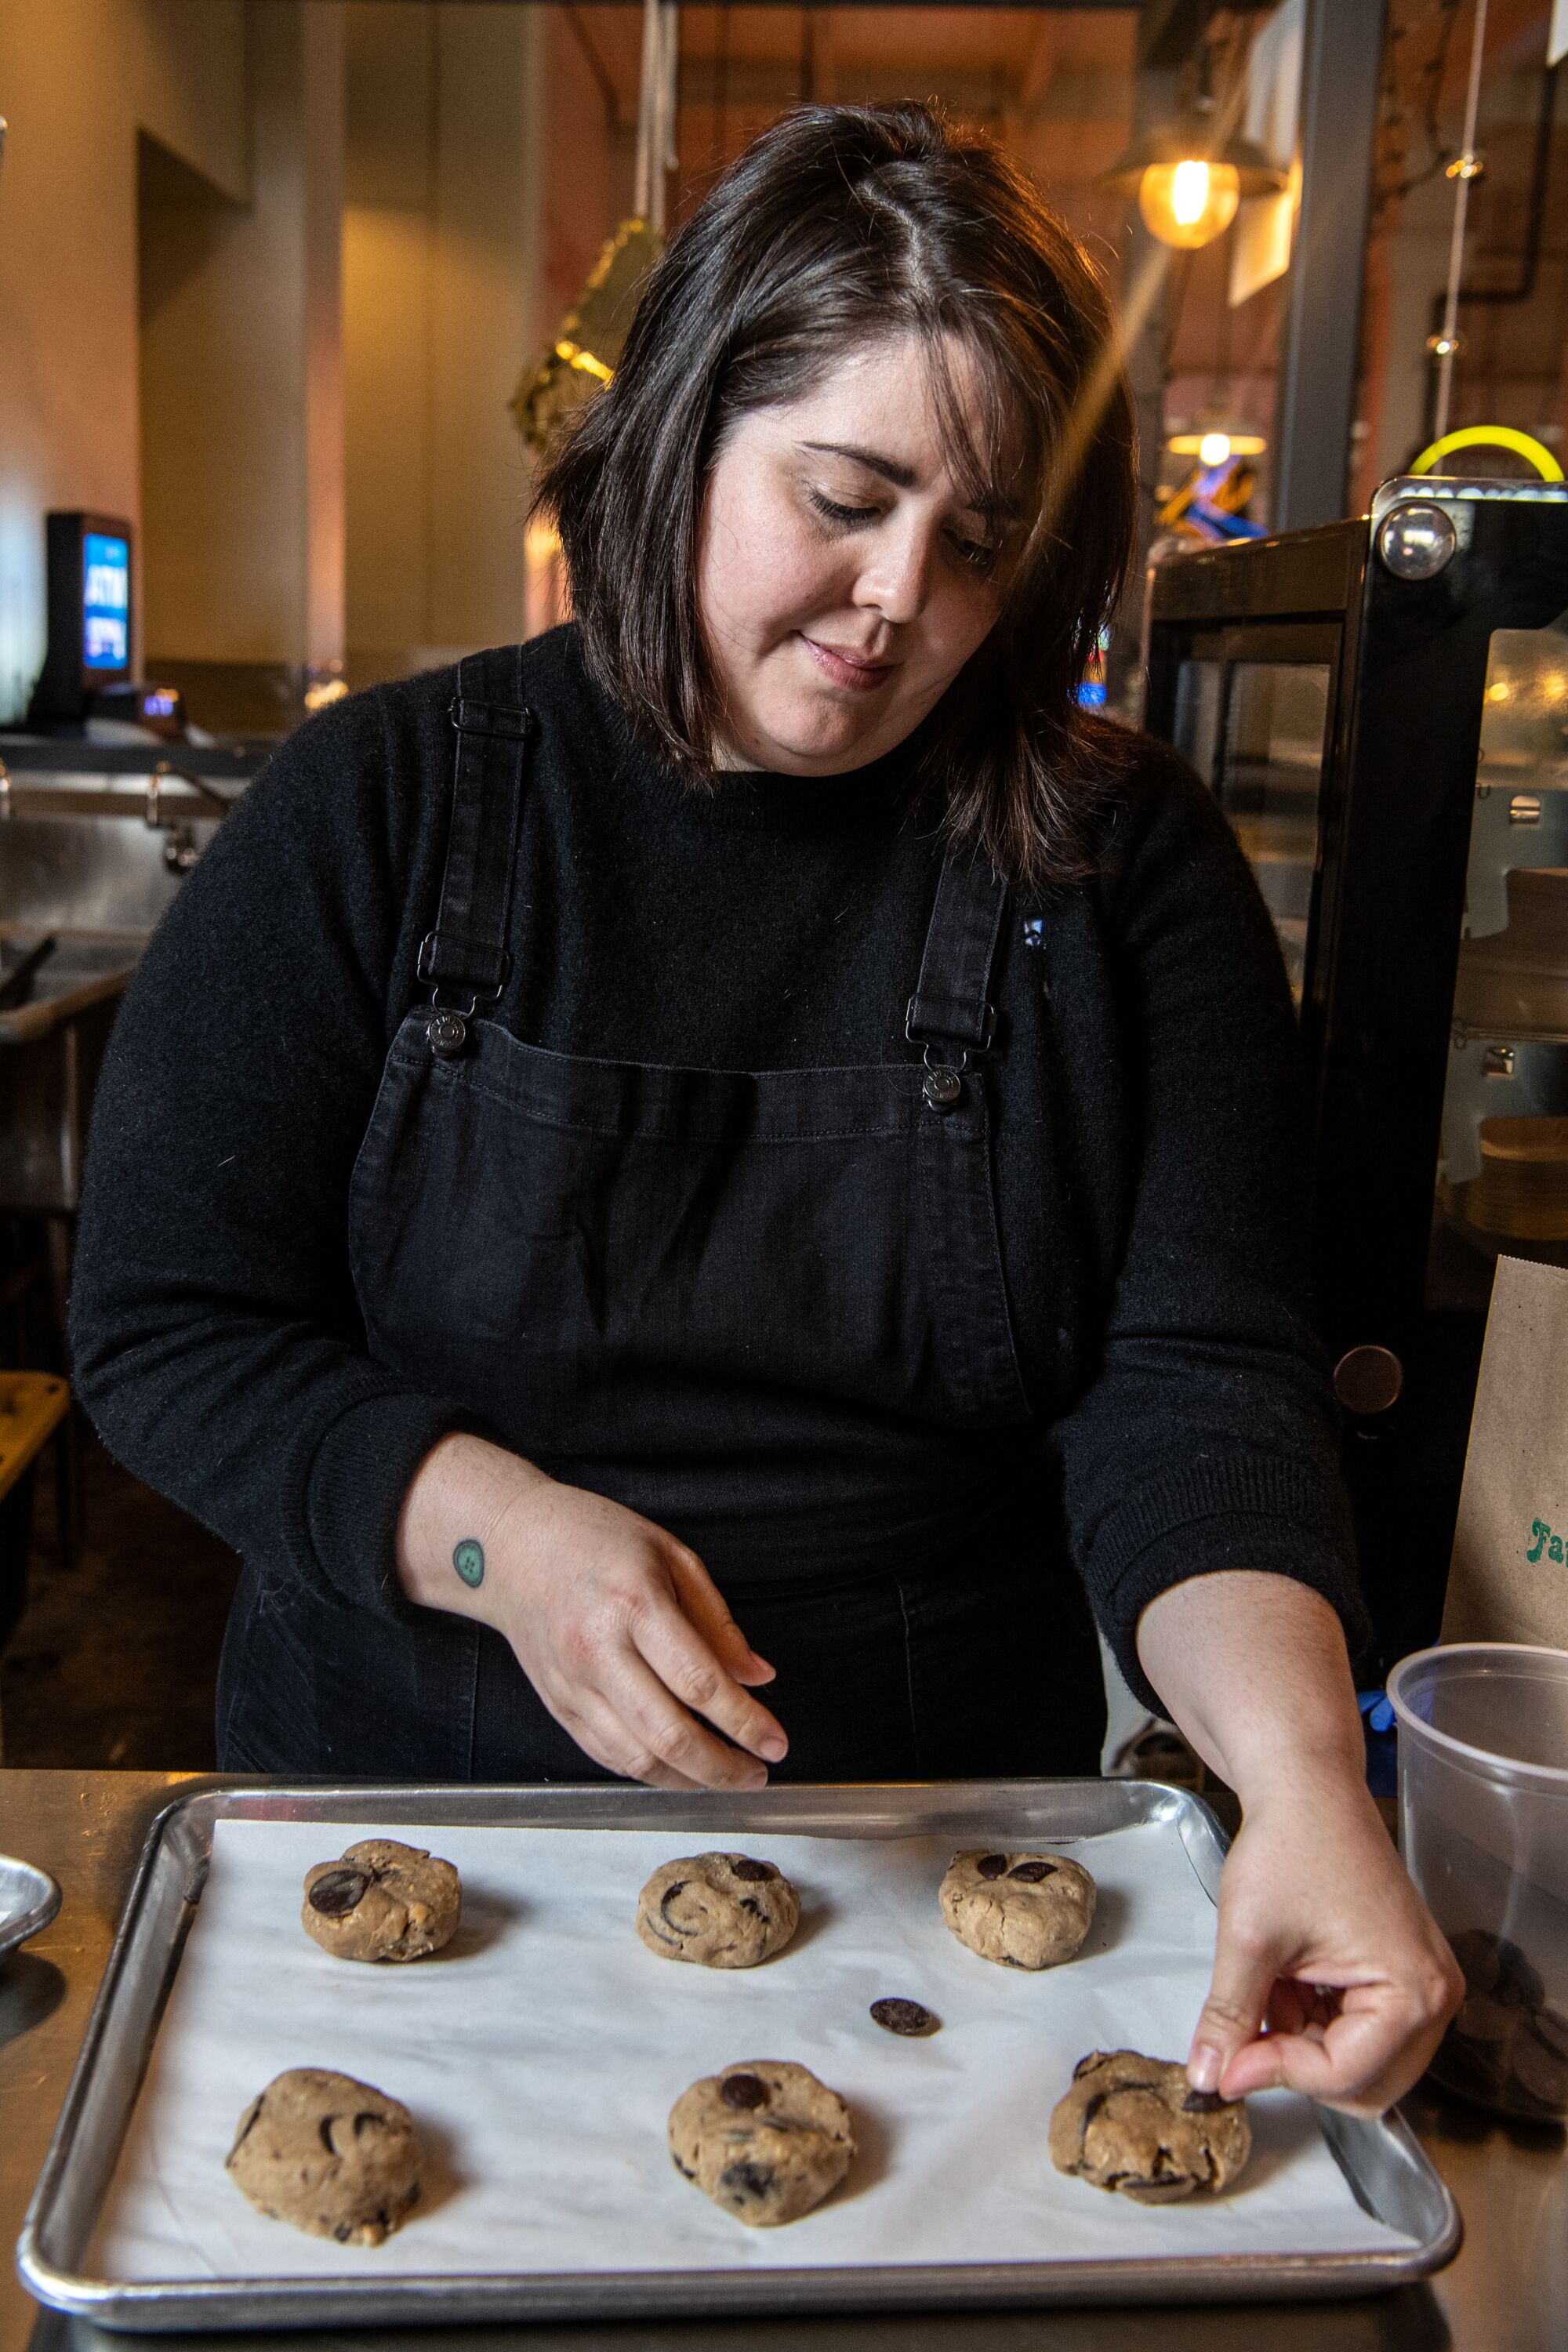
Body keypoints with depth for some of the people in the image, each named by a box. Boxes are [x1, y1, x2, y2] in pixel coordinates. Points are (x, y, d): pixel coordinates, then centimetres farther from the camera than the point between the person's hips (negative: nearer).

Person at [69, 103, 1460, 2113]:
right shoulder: (379, 811, -3)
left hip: (956, 1834, 1)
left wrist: (1303, 1771, -26)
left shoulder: (1125, 868, -1)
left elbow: (1193, 1380, -8)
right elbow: (161, 1324, -4)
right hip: (413, 1789, 0)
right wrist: (496, 1537, -20)